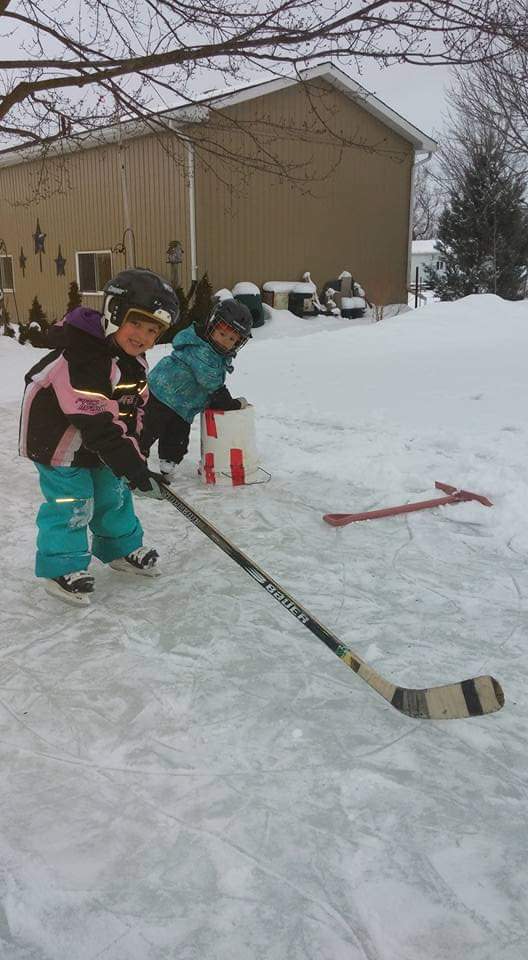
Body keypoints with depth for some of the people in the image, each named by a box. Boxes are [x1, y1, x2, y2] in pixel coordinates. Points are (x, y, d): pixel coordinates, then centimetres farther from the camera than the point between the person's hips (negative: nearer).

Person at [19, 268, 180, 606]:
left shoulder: (135, 361, -3)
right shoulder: (82, 361, -33)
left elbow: (134, 410, 6)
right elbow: (98, 427, -36)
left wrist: (134, 452, -1)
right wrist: (134, 470, -35)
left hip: (99, 443, 9)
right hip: (56, 440, -8)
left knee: (113, 491, 16)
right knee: (72, 502, -4)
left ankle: (122, 549, 35)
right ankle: (62, 569, 14)